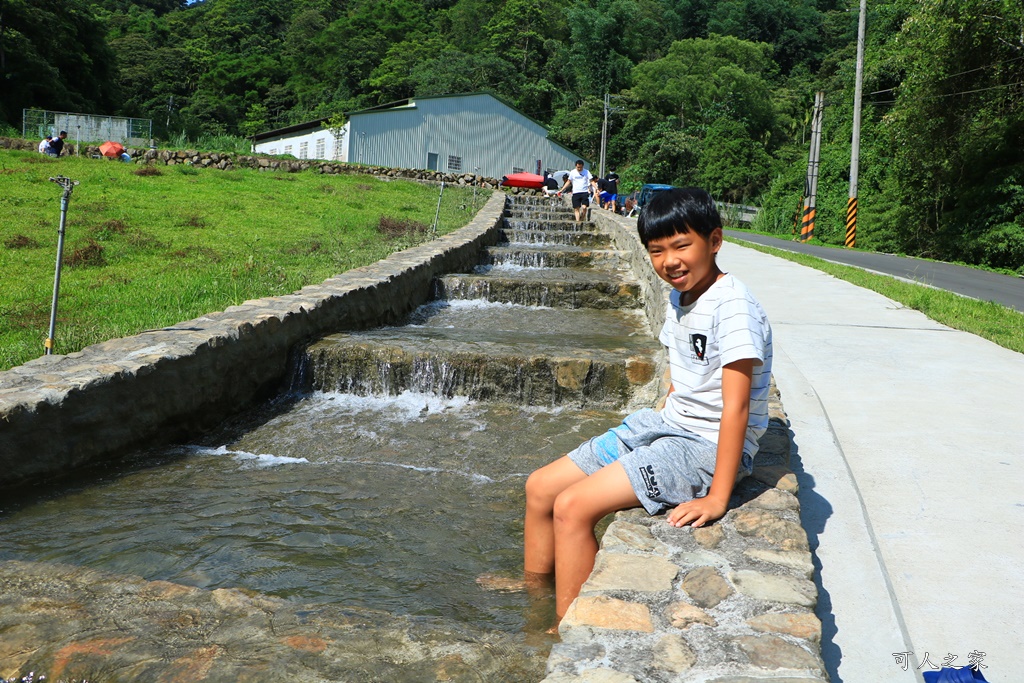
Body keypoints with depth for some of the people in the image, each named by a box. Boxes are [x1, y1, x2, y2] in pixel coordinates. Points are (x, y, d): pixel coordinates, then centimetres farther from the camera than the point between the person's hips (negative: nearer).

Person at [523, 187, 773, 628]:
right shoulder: (679, 297, 8)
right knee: (541, 488, 7)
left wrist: (717, 499, -27)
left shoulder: (732, 307, -20)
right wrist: (656, 425, 9)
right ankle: (533, 597, 27)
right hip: (665, 426, 9)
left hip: (710, 448, -9)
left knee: (573, 507, -21)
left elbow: (735, 408, -25)